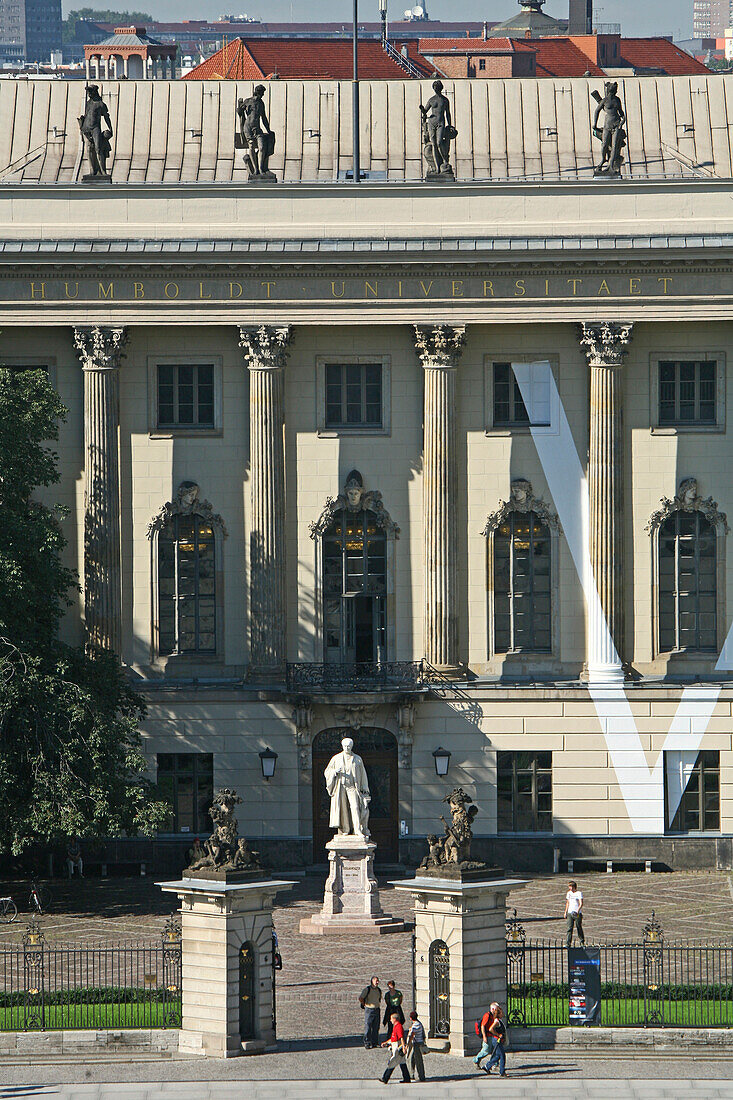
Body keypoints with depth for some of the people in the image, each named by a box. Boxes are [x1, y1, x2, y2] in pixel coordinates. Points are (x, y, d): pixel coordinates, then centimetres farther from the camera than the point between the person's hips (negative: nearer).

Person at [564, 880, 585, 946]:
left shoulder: (579, 893, -5)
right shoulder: (569, 893, 13)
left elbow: (581, 904, -12)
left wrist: (577, 911, -25)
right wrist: (565, 912, 20)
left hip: (578, 913, -4)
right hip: (570, 913, 5)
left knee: (579, 927, -1)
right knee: (569, 928, -4)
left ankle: (582, 941, 15)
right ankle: (568, 943, -6)